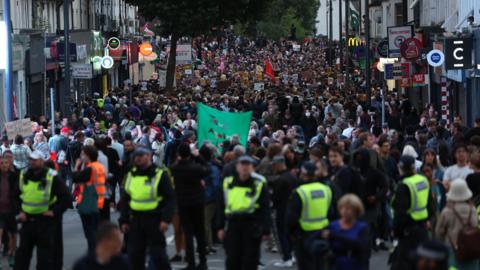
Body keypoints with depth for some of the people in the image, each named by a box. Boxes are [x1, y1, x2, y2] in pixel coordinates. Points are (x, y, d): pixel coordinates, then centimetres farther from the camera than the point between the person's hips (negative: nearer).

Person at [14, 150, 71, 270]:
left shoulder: (52, 178, -10)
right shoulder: (23, 176, 6)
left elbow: (66, 197, -10)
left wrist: (55, 212, -13)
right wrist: (19, 211, 7)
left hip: (44, 221, -5)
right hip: (27, 220, 5)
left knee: (44, 255, 2)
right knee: (22, 254, 9)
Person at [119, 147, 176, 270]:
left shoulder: (160, 175, -6)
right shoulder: (131, 175, 11)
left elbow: (170, 198, -9)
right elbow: (125, 200, 17)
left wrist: (166, 219, -19)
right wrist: (124, 221, 12)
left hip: (154, 221, -5)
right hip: (135, 220, 5)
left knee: (158, 254, -5)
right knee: (134, 254, 6)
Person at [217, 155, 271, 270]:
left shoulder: (259, 184, -1)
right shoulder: (228, 183, 7)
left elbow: (265, 208, -2)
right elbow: (221, 206, 13)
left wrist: (266, 230, -7)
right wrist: (221, 227, 8)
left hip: (252, 225, -3)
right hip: (233, 224, 3)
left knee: (250, 260, 2)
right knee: (232, 259, 3)